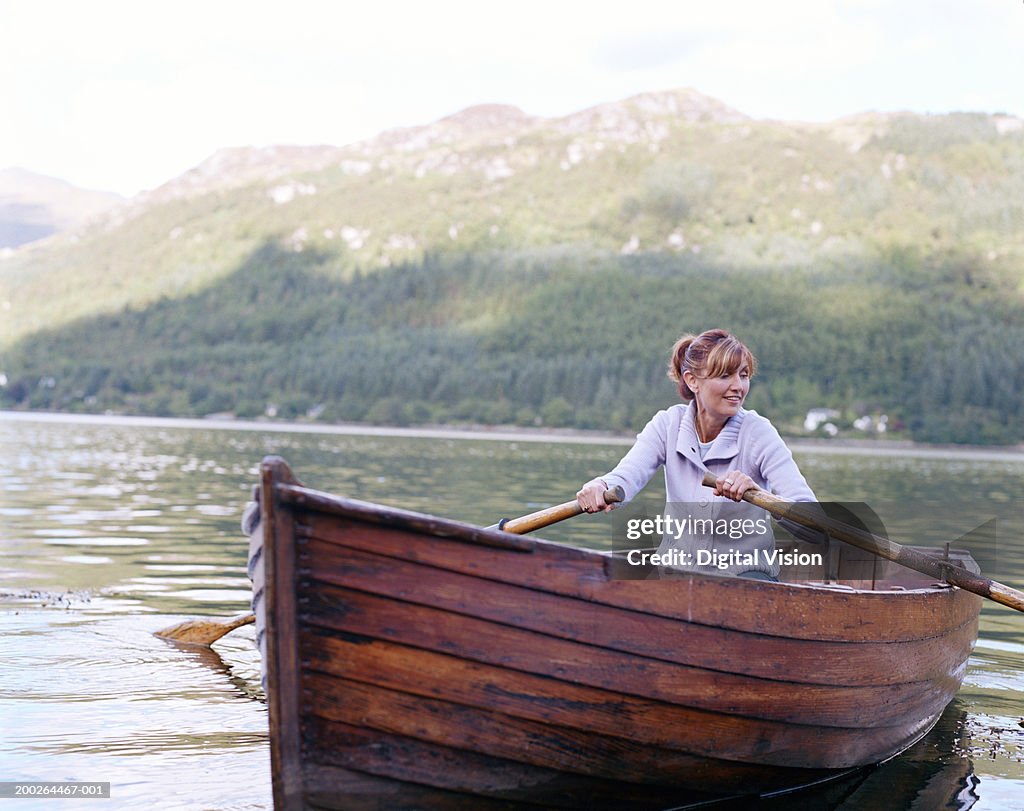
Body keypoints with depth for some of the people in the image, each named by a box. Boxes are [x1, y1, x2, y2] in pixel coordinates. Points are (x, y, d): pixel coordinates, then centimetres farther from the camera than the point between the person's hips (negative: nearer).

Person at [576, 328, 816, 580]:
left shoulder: (758, 432, -10)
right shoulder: (668, 424, -1)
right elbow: (626, 476, -18)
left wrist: (758, 493, -40)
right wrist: (600, 486, -42)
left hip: (746, 572, -3)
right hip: (677, 567, 3)